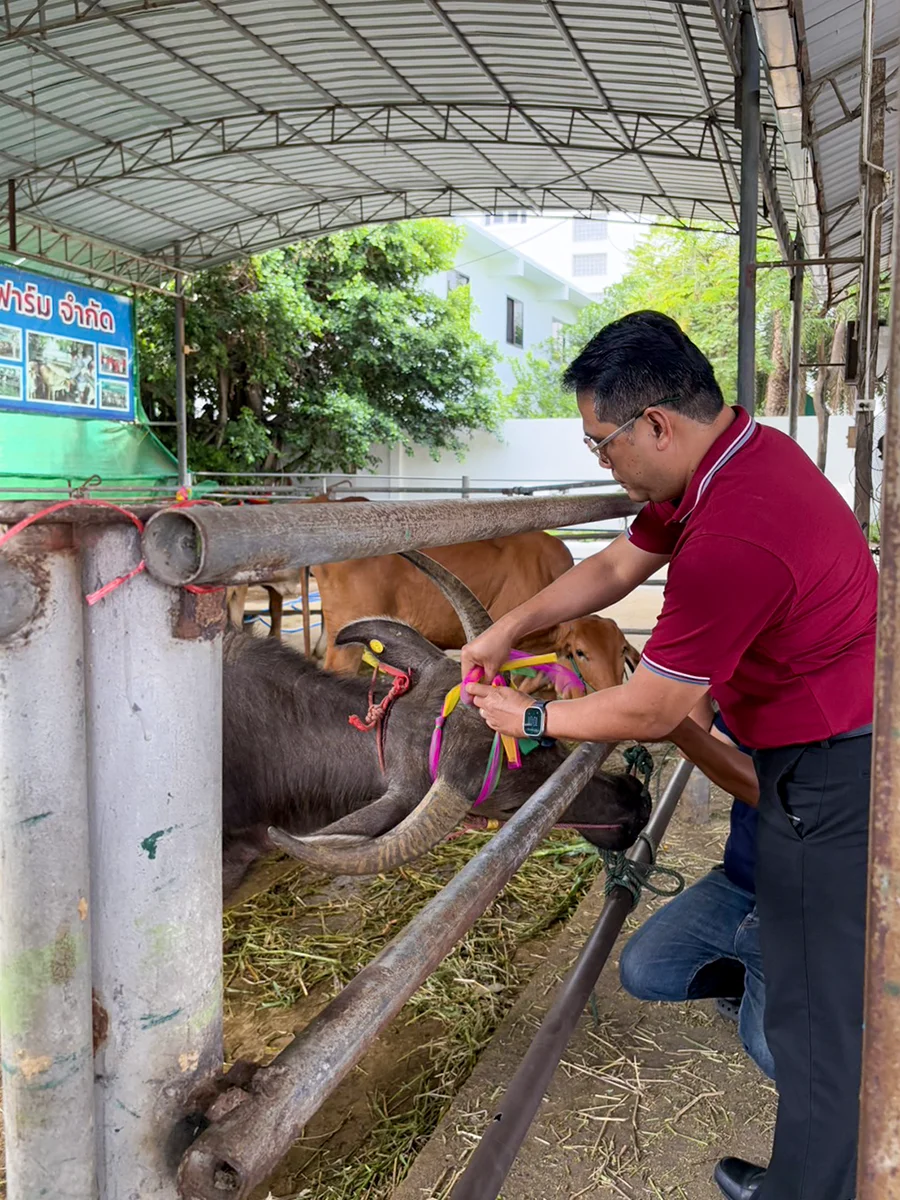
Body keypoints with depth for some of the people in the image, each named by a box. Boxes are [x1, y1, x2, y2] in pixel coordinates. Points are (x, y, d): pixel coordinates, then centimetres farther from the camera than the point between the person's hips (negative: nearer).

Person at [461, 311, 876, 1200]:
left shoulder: (732, 537, -31)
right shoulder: (735, 453, 2)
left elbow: (648, 713, -20)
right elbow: (617, 566, 14)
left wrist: (532, 719, -4)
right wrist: (506, 630, 13)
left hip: (832, 776, -11)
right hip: (831, 747, 11)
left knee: (817, 1009, 5)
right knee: (822, 982, 22)